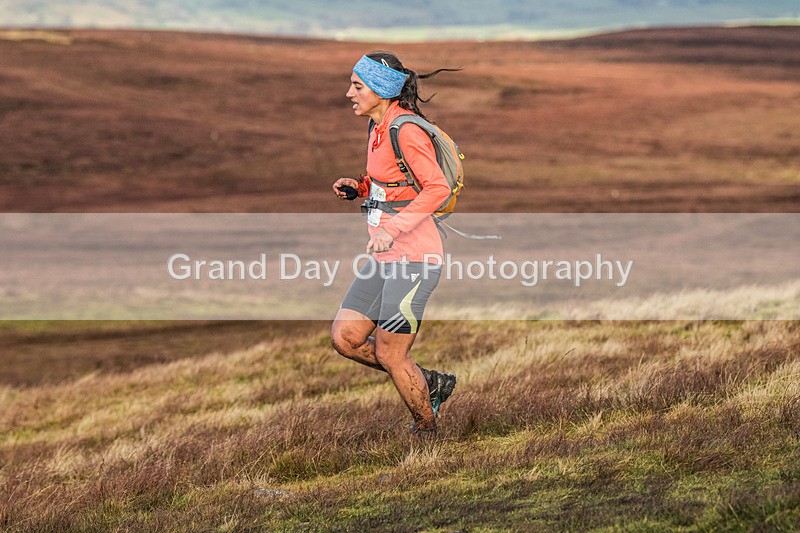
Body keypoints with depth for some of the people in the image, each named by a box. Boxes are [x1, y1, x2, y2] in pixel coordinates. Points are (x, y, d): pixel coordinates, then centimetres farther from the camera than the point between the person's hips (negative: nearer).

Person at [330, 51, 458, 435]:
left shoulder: (405, 130, -16)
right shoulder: (378, 126, 12)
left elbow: (438, 188, -23)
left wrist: (394, 227, -31)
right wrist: (359, 187, 6)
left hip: (412, 258, -9)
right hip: (386, 258, 9)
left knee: (389, 356, -3)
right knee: (344, 338, 6)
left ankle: (426, 431, 16)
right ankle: (430, 384, 20)